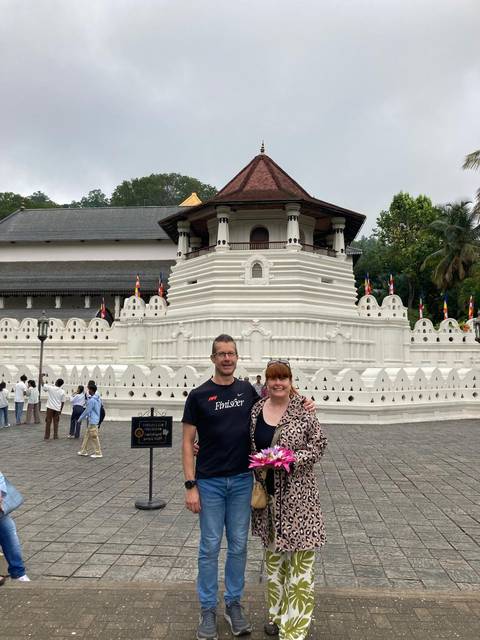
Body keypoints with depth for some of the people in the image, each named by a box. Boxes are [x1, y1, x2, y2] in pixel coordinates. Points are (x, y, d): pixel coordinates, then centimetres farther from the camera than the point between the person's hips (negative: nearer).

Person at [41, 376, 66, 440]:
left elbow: (43, 385, 2)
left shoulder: (51, 388, -9)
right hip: (57, 409, 2)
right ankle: (55, 436, 11)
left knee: (48, 422, 5)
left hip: (50, 408, -2)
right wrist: (60, 410, 10)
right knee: (56, 422, 10)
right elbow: (63, 402, 1)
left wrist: (41, 377, 17)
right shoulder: (63, 392, -2)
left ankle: (47, 436, 8)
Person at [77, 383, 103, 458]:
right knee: (87, 435, 17)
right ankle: (84, 450, 25)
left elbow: (87, 411, -17)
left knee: (94, 437, -3)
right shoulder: (98, 399, 8)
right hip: (93, 420, 10)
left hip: (92, 421, -10)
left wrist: (80, 418, -4)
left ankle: (98, 453, 3)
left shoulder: (91, 400, -20)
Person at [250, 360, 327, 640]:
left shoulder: (303, 409, -9)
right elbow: (250, 447, 11)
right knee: (273, 549, 16)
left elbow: (319, 445, -6)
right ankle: (277, 612, 34)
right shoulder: (257, 409, 1)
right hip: (267, 492, 4)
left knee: (298, 554, -1)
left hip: (297, 493, -4)